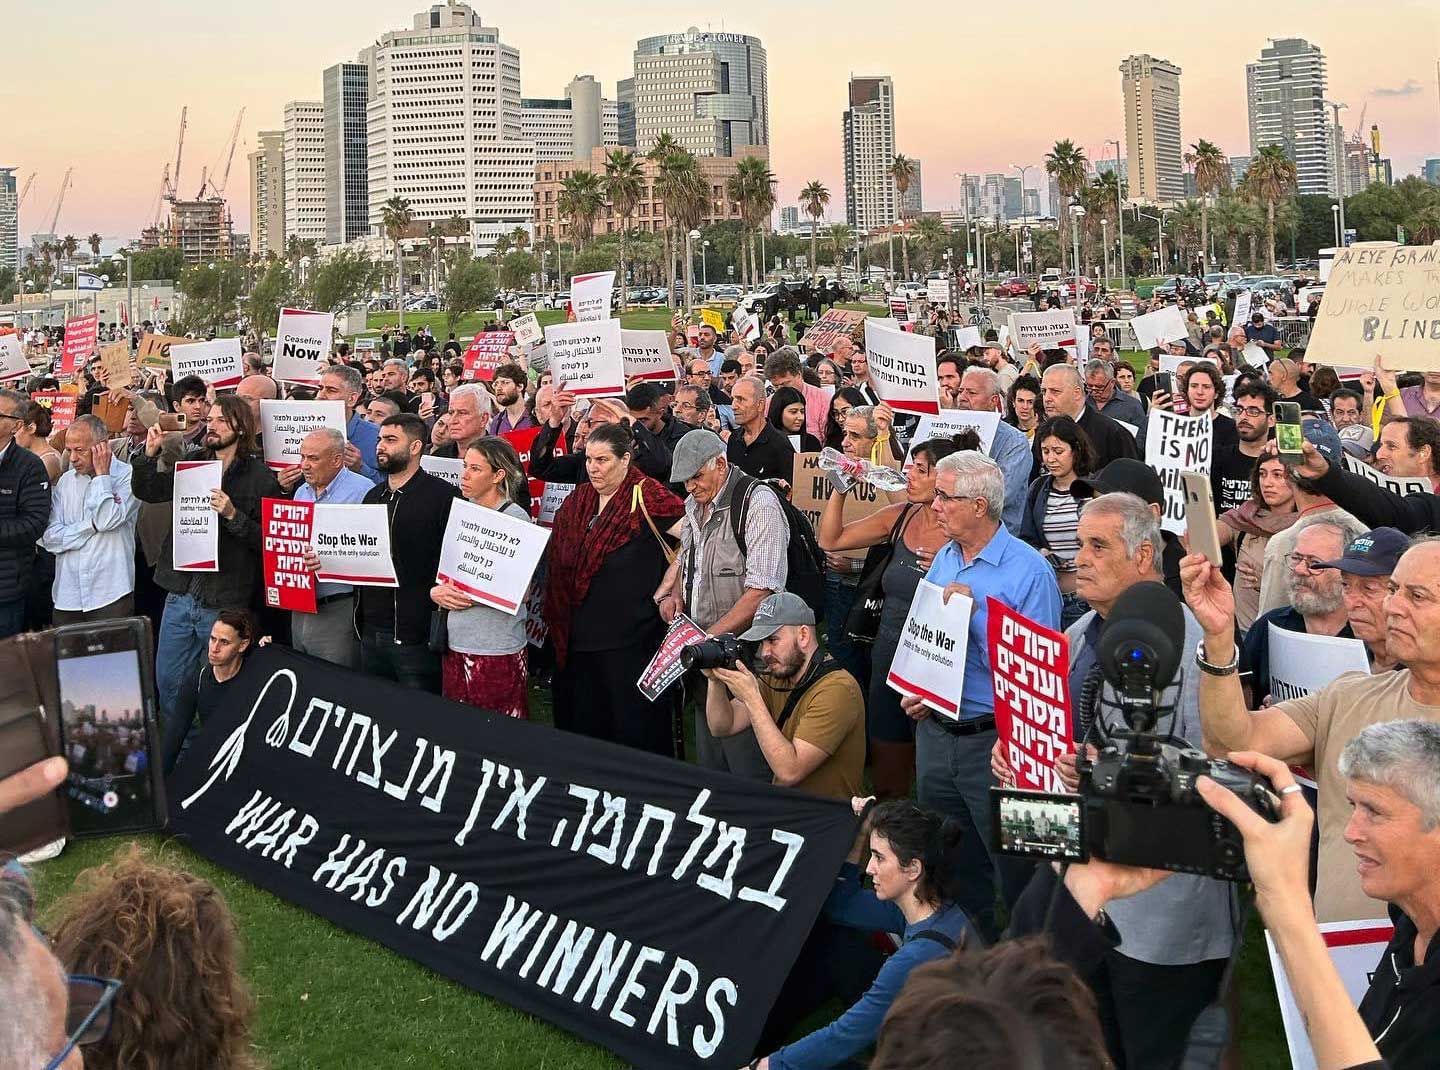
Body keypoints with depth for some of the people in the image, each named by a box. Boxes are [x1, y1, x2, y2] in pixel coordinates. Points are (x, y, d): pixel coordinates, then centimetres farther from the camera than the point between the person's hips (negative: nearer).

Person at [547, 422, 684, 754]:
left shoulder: (645, 497, -9)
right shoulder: (577, 500, 11)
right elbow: (559, 563, 17)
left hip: (630, 636, -6)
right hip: (579, 635, 6)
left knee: (632, 726, -1)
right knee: (580, 720, 12)